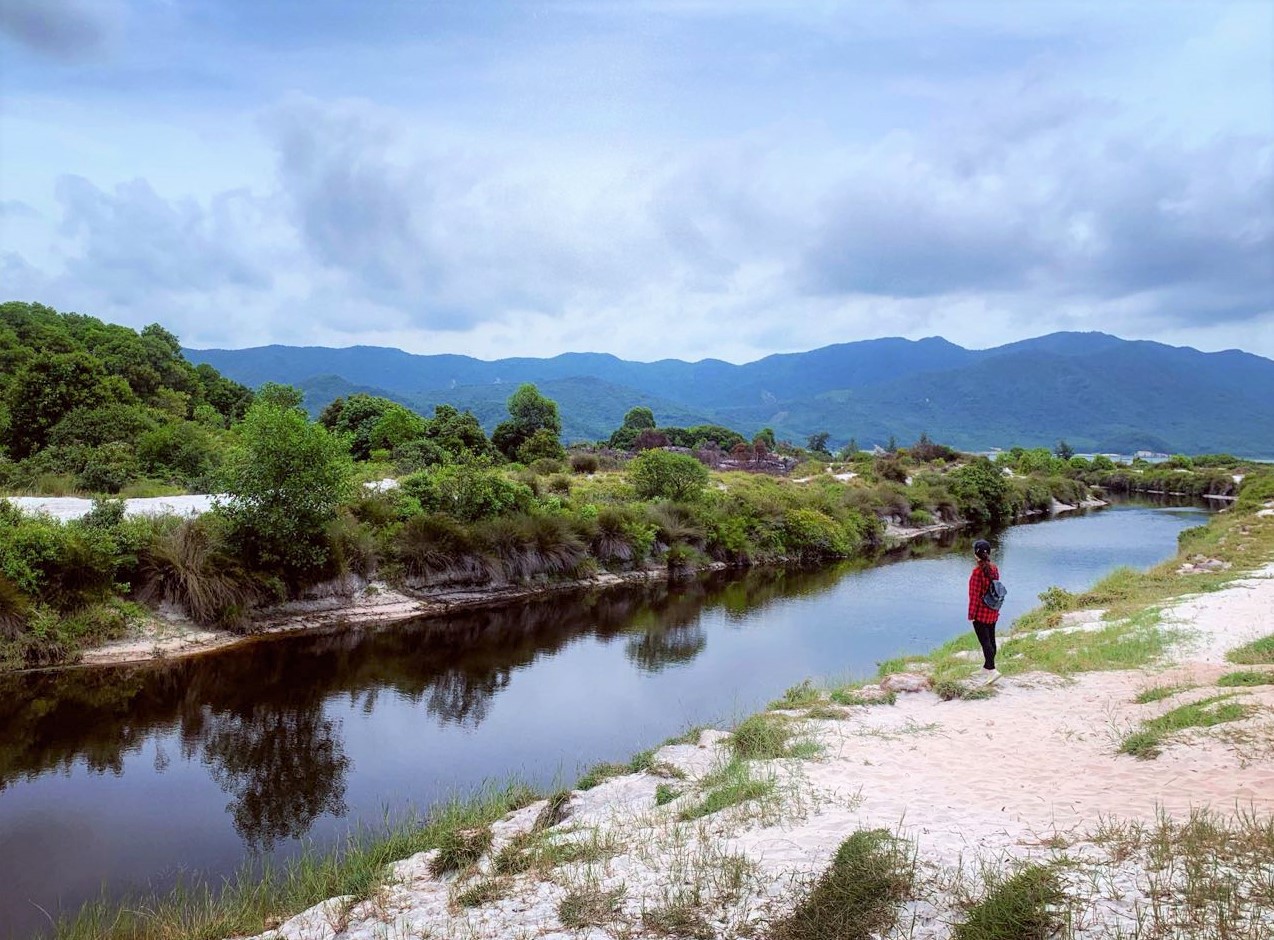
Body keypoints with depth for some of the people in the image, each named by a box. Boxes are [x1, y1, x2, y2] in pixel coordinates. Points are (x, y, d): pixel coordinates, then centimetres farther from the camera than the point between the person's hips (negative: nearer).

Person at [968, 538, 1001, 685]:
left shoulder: (977, 571, -20)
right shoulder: (994, 569, 2)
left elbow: (975, 594, -18)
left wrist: (971, 614, -11)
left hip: (980, 612, -7)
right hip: (993, 612, 7)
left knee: (985, 641, -5)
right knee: (991, 639, 16)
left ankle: (992, 670, -12)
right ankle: (987, 666, 30)